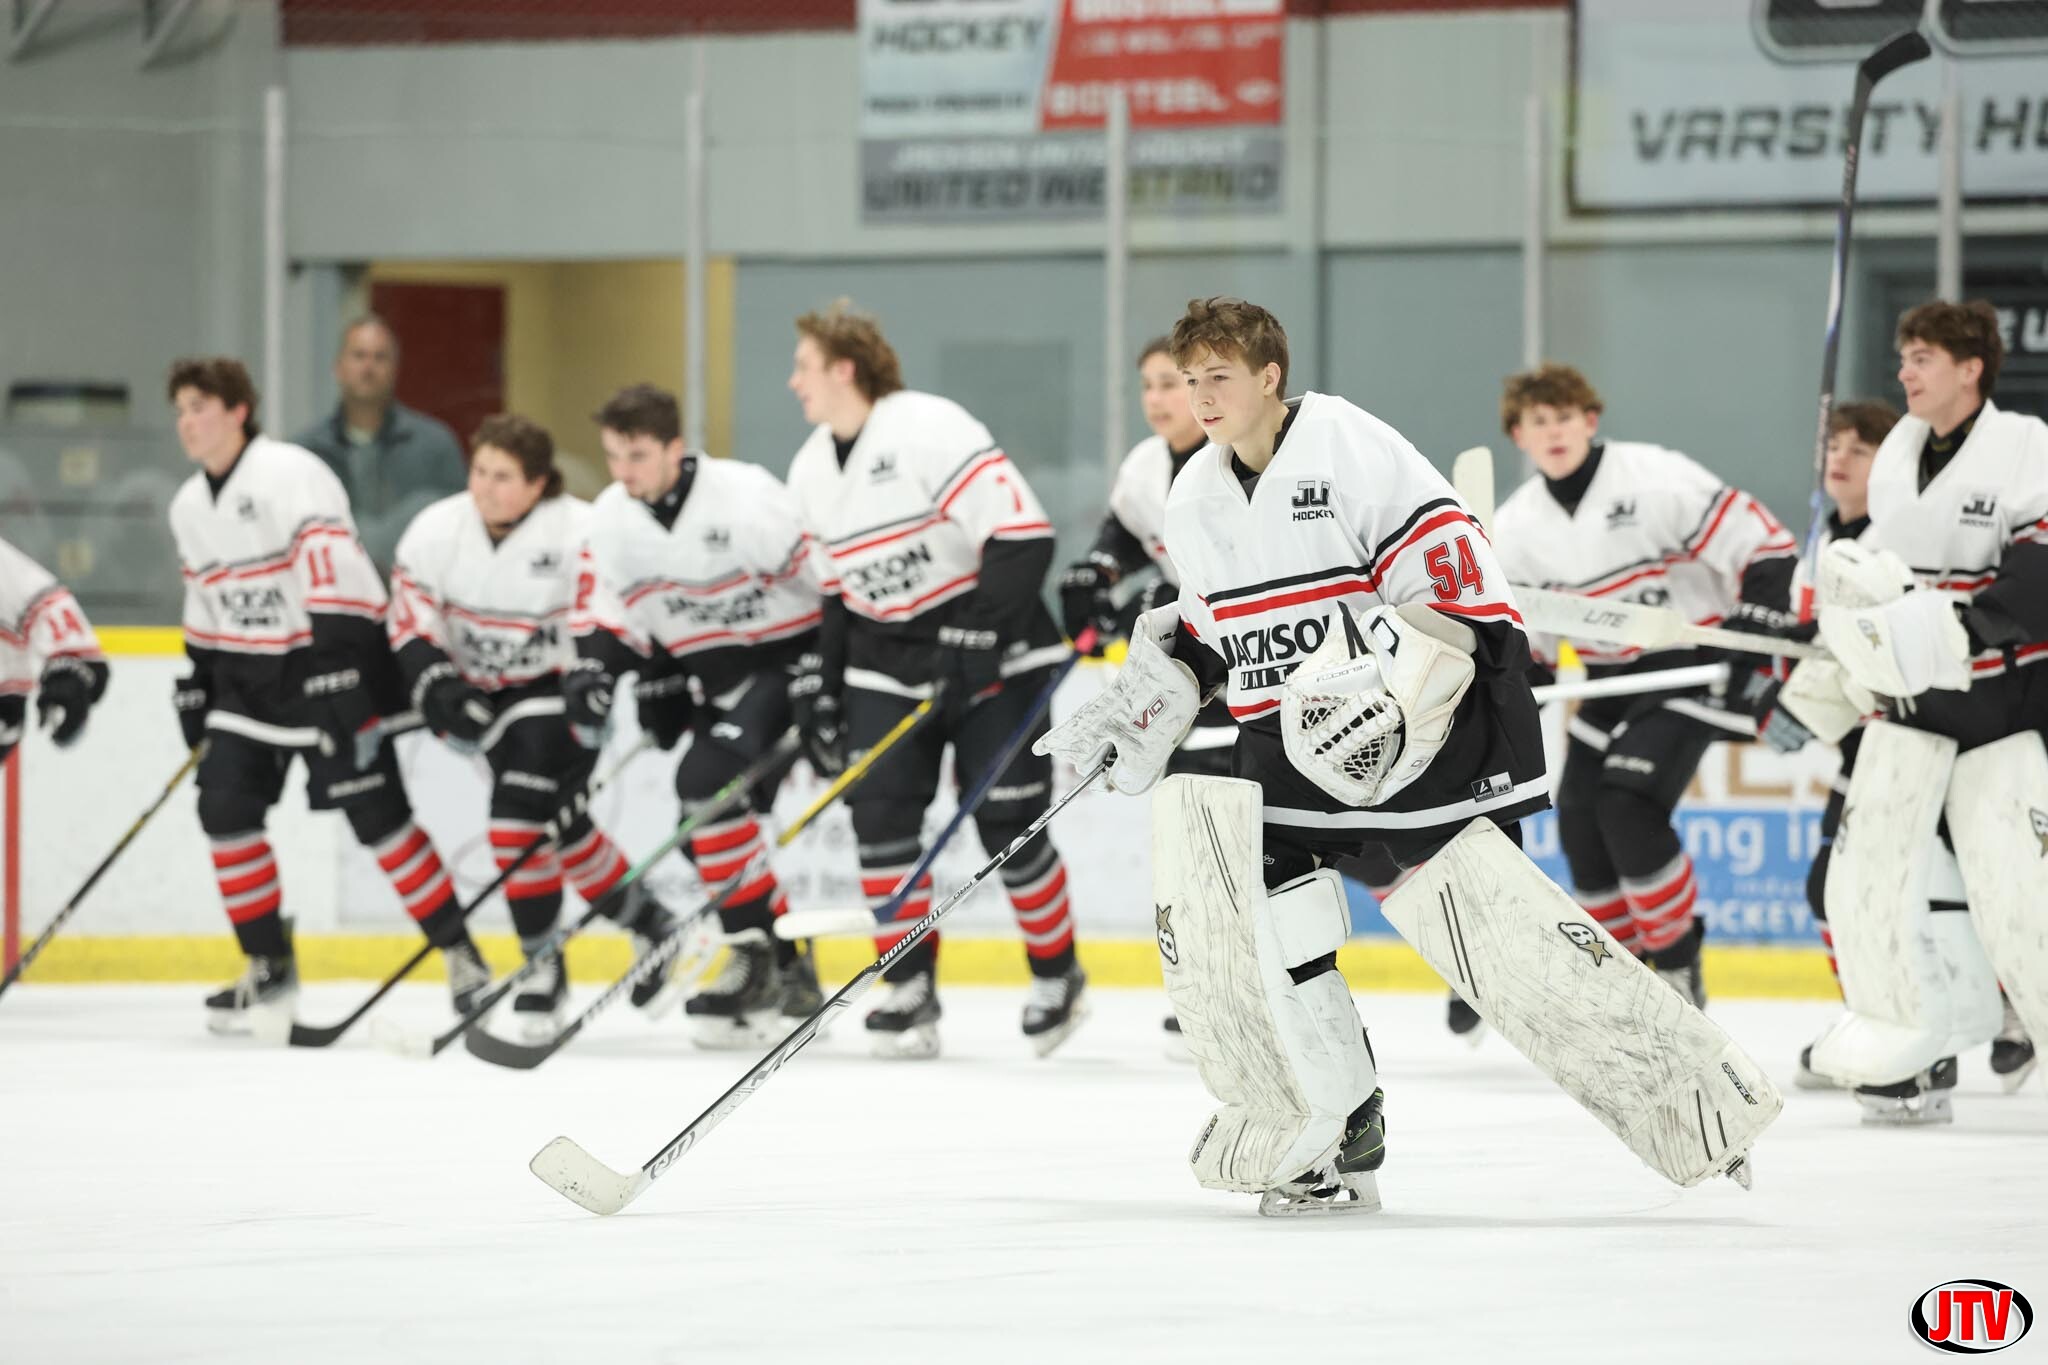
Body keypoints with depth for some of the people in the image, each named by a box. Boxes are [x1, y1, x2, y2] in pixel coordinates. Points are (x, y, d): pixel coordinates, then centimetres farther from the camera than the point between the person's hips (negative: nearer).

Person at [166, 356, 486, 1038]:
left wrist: (338, 661, -35)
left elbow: (330, 562, -27)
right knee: (225, 805, -3)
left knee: (376, 812, -10)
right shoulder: (189, 507, 11)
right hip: (247, 675, 8)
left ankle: (459, 952, -2)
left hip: (326, 660, -8)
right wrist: (197, 680, 19)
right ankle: (270, 969, 7)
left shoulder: (291, 475, -17)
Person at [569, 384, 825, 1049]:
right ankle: (790, 972, 19)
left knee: (707, 782, -26)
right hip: (710, 679, 8)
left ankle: (758, 958, -18)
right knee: (710, 829, 4)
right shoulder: (609, 520, -2)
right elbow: (607, 611, 9)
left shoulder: (745, 497, -22)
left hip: (787, 658, -8)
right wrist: (595, 667, -12)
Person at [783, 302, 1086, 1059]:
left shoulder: (931, 430, -19)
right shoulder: (811, 470, 8)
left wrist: (983, 638, -27)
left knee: (1007, 820, -7)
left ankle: (1058, 975, 14)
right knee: (880, 813, -7)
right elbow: (831, 590, 18)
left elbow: (1022, 534, -24)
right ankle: (910, 990, 0)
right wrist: (819, 684, 11)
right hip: (888, 659, 7)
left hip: (991, 652, -7)